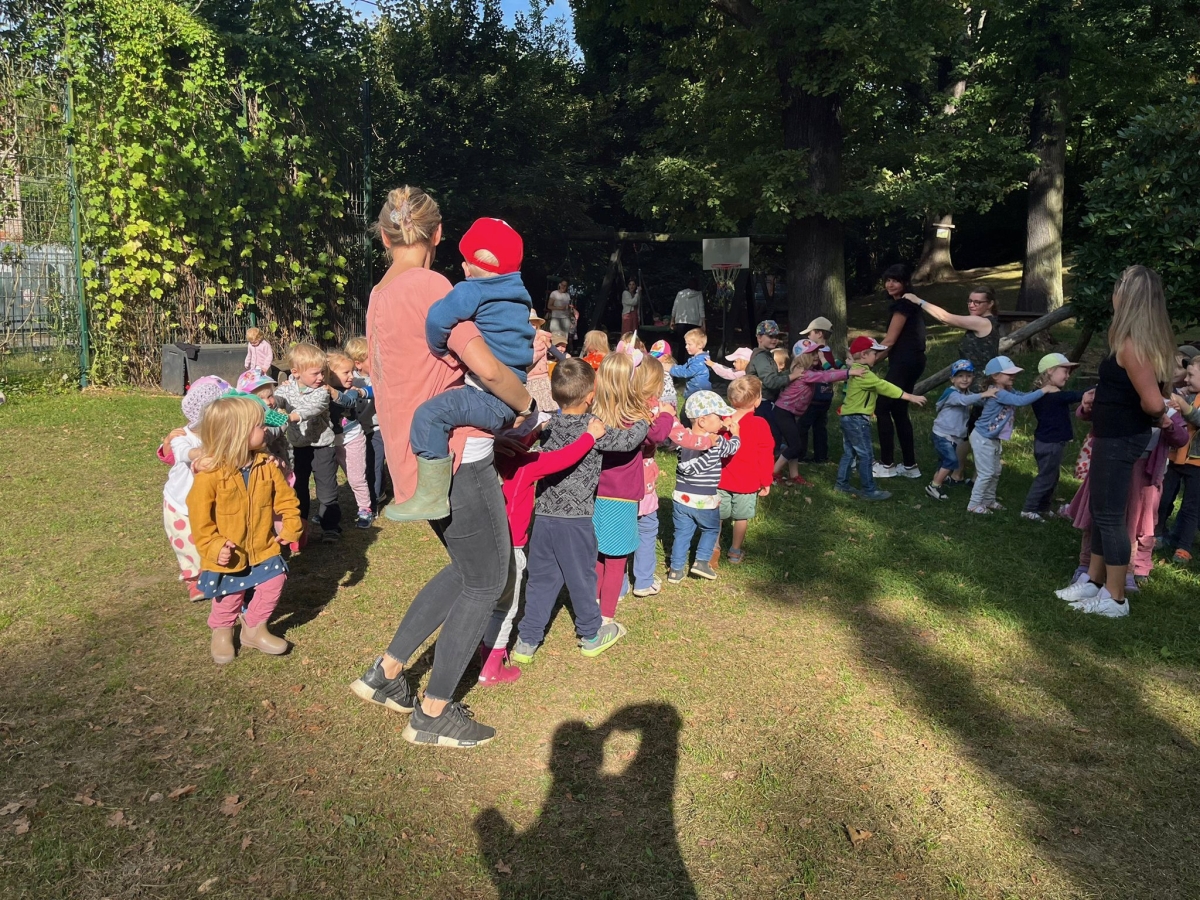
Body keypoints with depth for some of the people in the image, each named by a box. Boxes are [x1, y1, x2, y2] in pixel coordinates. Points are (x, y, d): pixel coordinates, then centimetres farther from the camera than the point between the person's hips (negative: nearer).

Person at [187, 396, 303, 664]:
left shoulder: (266, 465, -7)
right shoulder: (210, 473, -23)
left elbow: (285, 497, 0)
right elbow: (199, 515, -17)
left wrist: (291, 527, -9)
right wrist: (212, 546, -19)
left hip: (263, 548, 4)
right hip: (228, 554, -4)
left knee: (273, 584, 7)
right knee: (230, 597, 12)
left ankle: (254, 629, 30)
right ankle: (222, 632, 41)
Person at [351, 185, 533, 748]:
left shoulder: (379, 295, 13)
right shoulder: (428, 285, -15)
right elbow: (487, 368, -22)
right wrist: (528, 405, -3)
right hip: (454, 456, -9)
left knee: (466, 569, 22)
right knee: (487, 581, 5)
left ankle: (385, 674, 27)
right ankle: (433, 714, 14)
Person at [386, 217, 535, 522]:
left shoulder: (471, 291, -12)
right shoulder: (517, 293, 14)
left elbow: (438, 319, -26)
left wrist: (440, 350, -7)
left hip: (495, 399, -10)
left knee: (430, 414, -21)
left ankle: (432, 498, -21)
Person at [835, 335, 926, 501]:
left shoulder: (857, 371, 13)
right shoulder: (864, 374, -19)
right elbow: (885, 387, -22)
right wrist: (911, 397, -20)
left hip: (849, 418, 10)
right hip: (857, 420, -10)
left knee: (849, 453, 15)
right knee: (865, 455, -4)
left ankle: (842, 484, 21)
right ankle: (869, 490, 0)